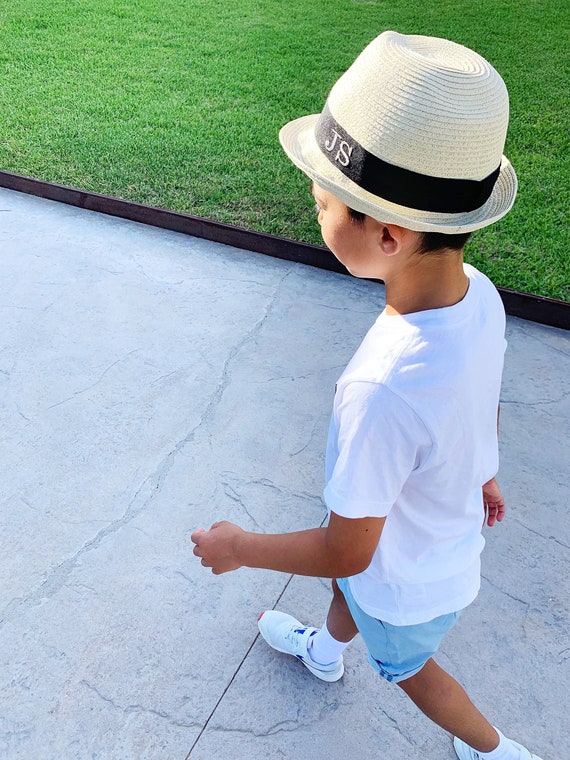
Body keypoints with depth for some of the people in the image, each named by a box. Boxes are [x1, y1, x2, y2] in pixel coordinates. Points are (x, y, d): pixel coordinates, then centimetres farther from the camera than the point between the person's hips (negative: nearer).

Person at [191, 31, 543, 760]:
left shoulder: (383, 394, -46)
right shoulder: (479, 295, -23)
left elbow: (345, 553, -30)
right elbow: (484, 413, -2)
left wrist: (238, 548, -14)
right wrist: (480, 474, 17)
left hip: (408, 585, -6)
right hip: (449, 532, 6)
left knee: (407, 667, 29)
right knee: (348, 592, 36)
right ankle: (323, 651, 70)